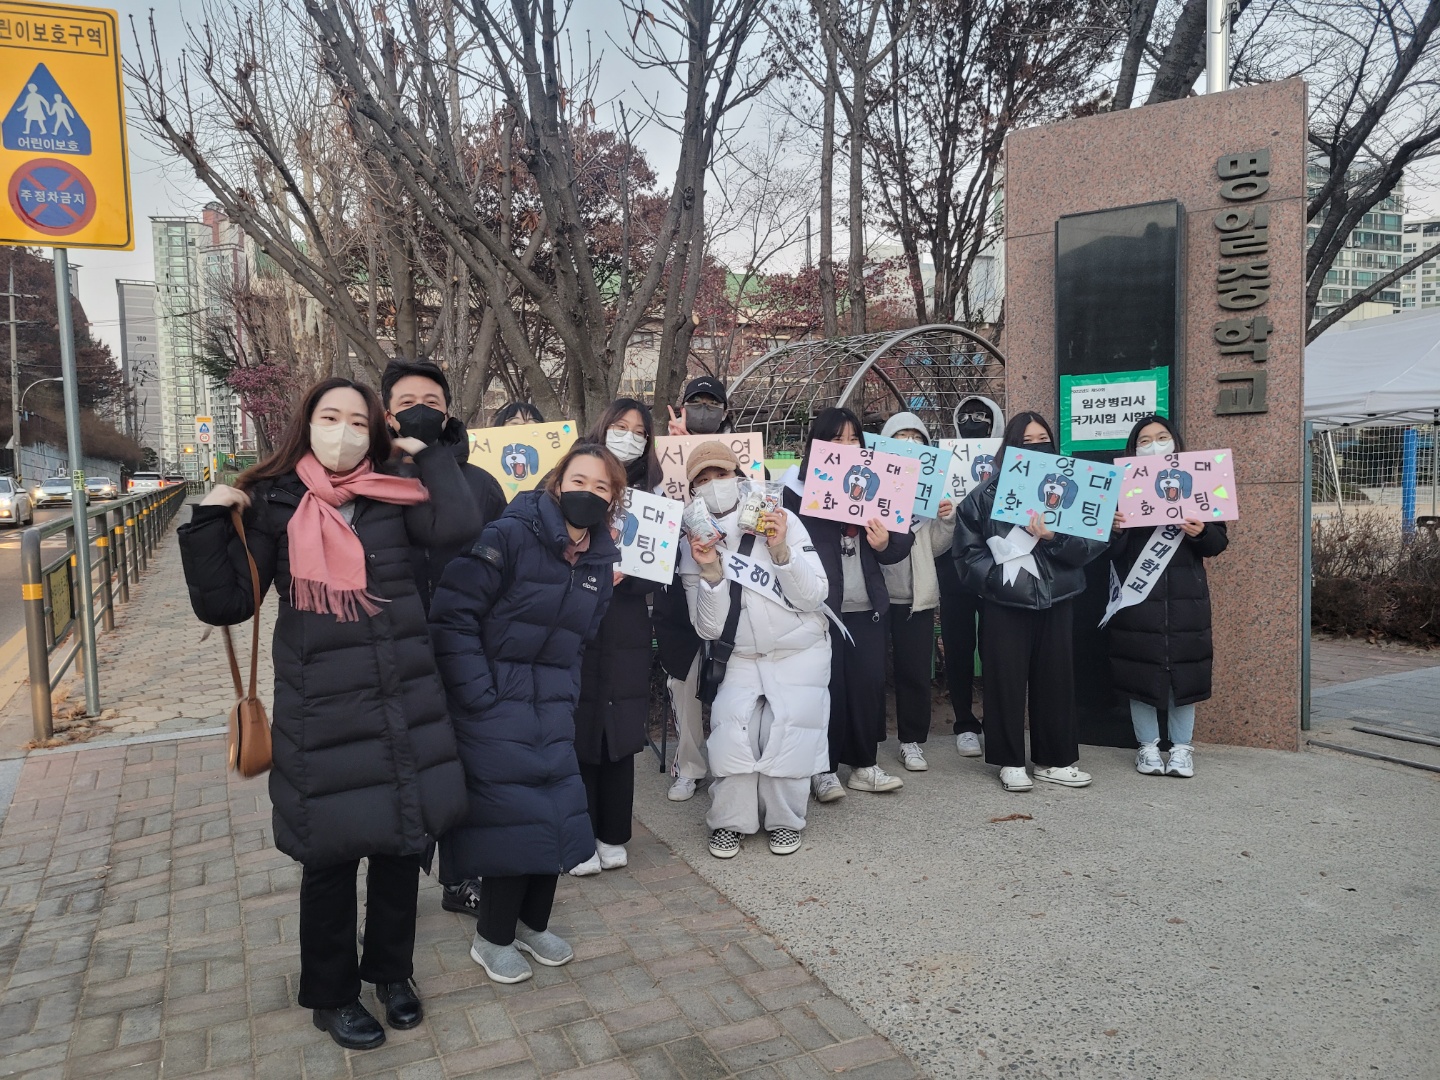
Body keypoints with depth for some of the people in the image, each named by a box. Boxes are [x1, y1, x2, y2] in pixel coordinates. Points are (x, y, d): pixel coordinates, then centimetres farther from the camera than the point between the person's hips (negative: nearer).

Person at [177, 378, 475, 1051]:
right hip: (321, 717, -2)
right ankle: (331, 995, 34)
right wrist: (210, 522, -15)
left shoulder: (395, 498, 2)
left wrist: (428, 450, -9)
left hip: (405, 708, 2)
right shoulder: (275, 505, -2)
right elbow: (225, 605, -4)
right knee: (329, 857, 10)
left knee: (404, 843, 15)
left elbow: (457, 525, -18)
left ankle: (391, 971, 39)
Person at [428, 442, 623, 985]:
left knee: (558, 814, 10)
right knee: (515, 817, -3)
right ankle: (492, 939, 20)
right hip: (497, 710, -6)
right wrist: (479, 694, -19)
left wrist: (567, 690, 7)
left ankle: (532, 922, 33)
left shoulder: (603, 559, 5)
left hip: (554, 711, 7)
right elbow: (453, 612, -20)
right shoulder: (512, 535, -17)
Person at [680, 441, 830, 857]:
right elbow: (709, 629, -7)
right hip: (742, 658, 2)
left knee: (787, 727, -15)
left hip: (800, 652, -1)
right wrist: (710, 571, -21)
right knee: (729, 728, -16)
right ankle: (730, 821, 6)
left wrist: (780, 551, -25)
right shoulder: (696, 545, -1)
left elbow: (814, 595, -12)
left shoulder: (783, 521, -9)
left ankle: (784, 820, 9)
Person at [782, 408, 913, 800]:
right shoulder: (797, 486, -3)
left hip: (866, 606, 5)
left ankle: (863, 764, 22)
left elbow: (903, 540, 10)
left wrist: (886, 543, -9)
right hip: (819, 605, -4)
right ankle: (823, 768, 14)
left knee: (868, 684, 9)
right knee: (826, 686, 1)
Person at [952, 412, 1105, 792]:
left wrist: (1055, 537, -20)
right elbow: (967, 549, -1)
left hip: (1056, 598, 2)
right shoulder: (988, 493, -1)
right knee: (1006, 679, 2)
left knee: (1055, 677, 8)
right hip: (1005, 601, -2)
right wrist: (997, 575, -14)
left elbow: (1093, 541, -4)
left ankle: (1054, 760, 21)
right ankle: (1011, 762, 15)